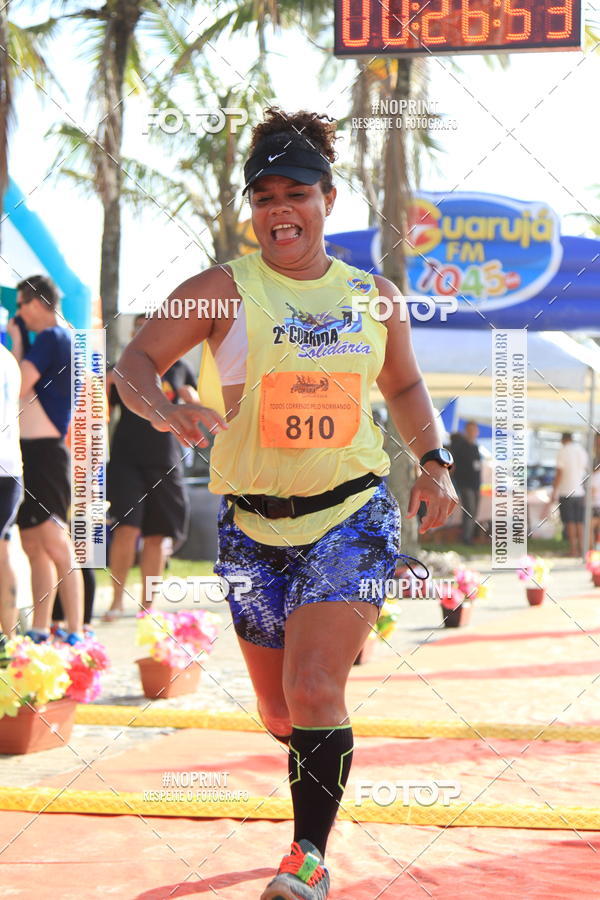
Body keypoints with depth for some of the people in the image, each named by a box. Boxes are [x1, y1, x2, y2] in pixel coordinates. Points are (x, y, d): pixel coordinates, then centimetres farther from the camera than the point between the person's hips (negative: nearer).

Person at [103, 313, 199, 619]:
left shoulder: (178, 367, 11)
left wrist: (192, 398, -3)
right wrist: (105, 385, -12)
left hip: (165, 460, 2)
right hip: (126, 459, -2)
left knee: (156, 536, 5)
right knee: (127, 528, -16)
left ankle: (147, 605, 16)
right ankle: (117, 600, -3)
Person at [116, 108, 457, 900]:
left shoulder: (374, 296, 5)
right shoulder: (226, 289, -4)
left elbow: (404, 386, 21)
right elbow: (135, 361, -7)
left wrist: (434, 462, 7)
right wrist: (164, 410, -28)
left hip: (353, 514, 0)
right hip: (254, 523, 1)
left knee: (315, 691, -18)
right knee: (279, 712, 13)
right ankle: (315, 766, 48)